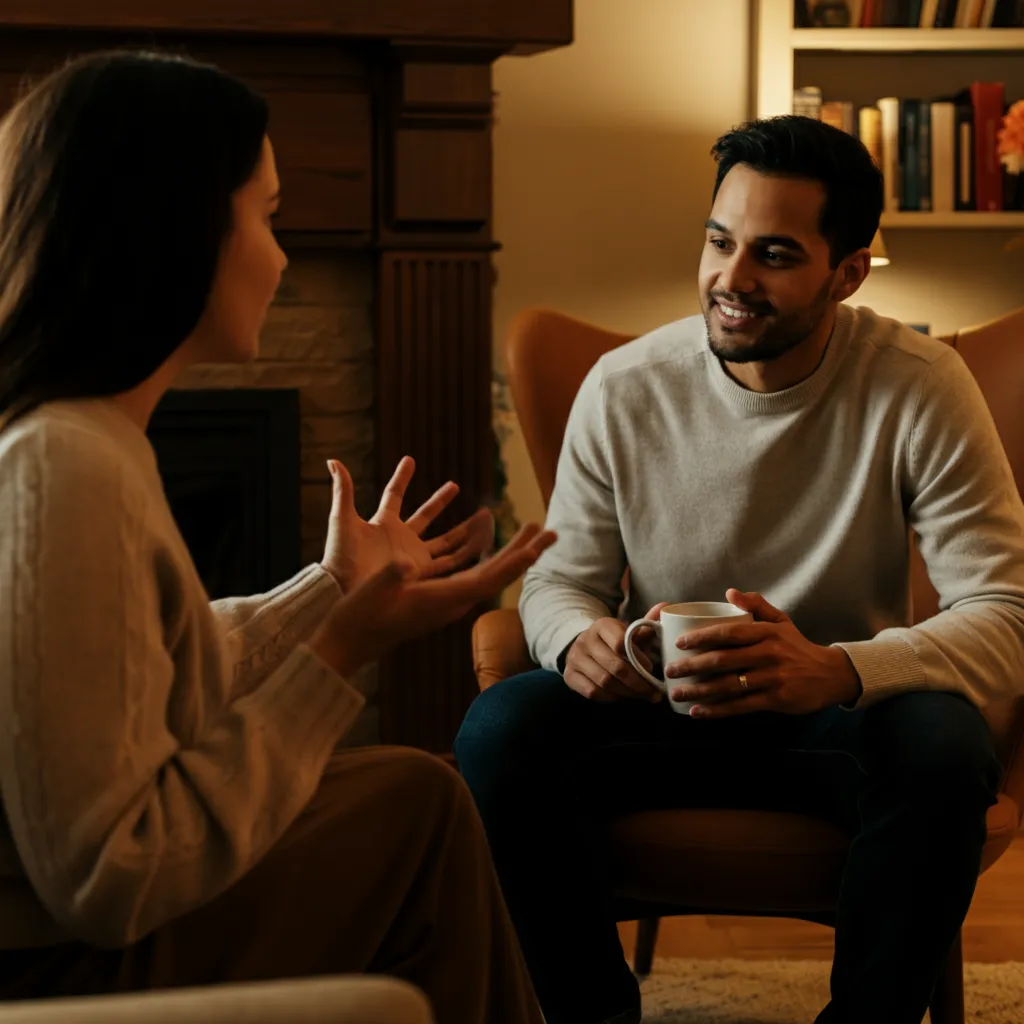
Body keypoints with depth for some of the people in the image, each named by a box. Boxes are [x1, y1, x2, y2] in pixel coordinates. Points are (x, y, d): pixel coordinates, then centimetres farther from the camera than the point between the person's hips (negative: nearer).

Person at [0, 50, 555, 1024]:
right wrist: (341, 653, -20)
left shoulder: (79, 434, 6)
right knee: (418, 802, -4)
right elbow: (106, 883, -24)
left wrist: (334, 588, 22)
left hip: (97, 939, 9)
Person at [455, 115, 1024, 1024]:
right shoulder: (624, 389, -5)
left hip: (844, 718, -1)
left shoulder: (919, 388, -13)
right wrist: (579, 638, -23)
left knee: (944, 746, -35)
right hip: (669, 713, 2)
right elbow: (560, 578, 4)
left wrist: (837, 671, -38)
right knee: (500, 730, -26)